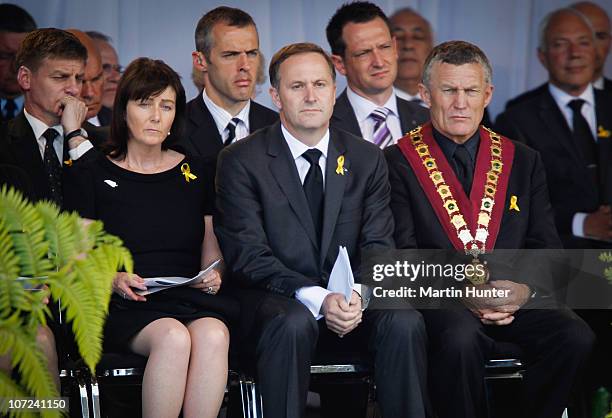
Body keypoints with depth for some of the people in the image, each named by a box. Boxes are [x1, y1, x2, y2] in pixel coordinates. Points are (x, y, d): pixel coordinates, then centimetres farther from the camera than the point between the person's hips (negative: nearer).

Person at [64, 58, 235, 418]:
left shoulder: (198, 174, 17)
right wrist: (114, 279, -13)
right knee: (173, 337, -36)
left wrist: (214, 275, -2)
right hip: (124, 307, -2)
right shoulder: (91, 176, 9)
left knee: (213, 335, -34)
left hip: (191, 298, 2)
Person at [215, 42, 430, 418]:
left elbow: (378, 246, 5)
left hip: (351, 305, 3)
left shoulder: (367, 159, 11)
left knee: (404, 322, -27)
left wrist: (358, 293, -18)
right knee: (293, 324, -37)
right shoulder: (241, 161, -1)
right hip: (280, 302, -3)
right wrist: (317, 299, -23)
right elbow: (249, 256, -9)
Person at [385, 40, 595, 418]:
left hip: (516, 297, 3)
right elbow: (404, 254, -3)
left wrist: (525, 288, -11)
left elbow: (546, 246, 11)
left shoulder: (523, 162, 16)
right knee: (461, 338, -36)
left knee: (576, 337, -24)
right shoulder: (400, 163, 5)